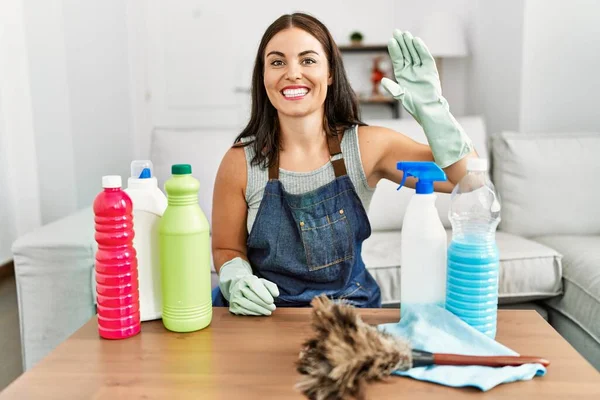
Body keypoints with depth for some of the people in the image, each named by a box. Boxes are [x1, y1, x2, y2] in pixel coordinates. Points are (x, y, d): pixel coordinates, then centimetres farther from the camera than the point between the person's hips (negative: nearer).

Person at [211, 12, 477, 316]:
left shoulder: (367, 145, -7)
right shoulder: (240, 161, -10)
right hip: (265, 312, 2)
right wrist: (237, 282, -19)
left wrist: (431, 109, -21)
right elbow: (227, 249, 3)